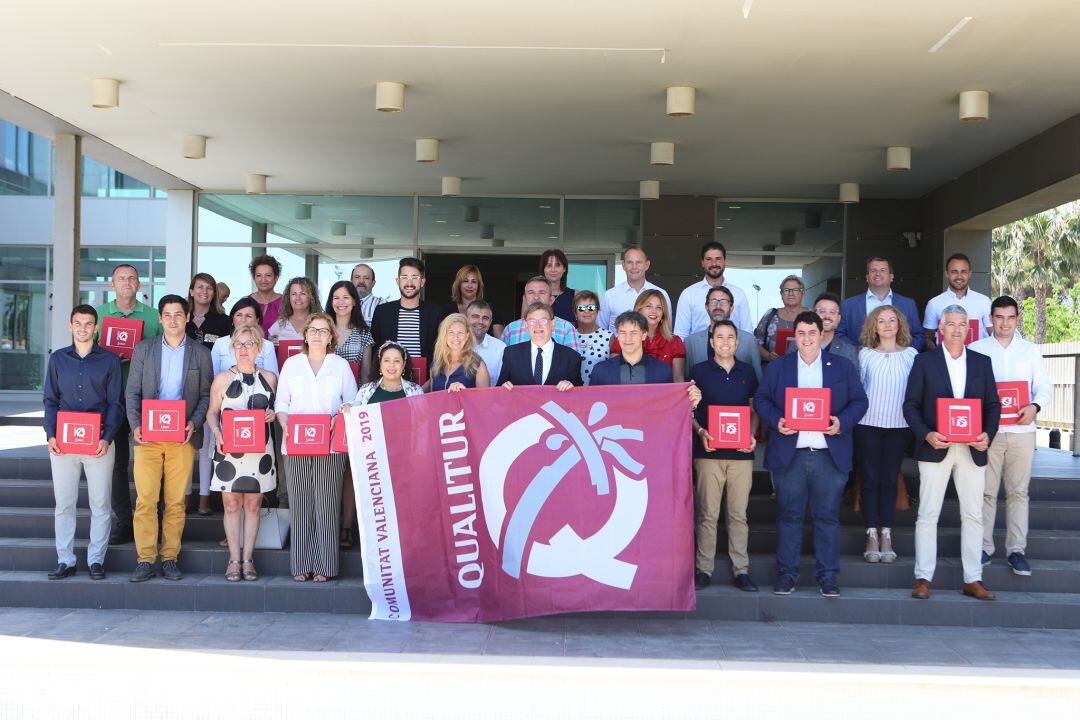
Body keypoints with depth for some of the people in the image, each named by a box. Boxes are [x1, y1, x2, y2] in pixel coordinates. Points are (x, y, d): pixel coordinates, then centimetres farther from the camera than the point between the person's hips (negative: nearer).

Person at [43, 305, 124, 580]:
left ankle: (96, 560, 11)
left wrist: (107, 438, -11)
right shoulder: (58, 358, 11)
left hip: (99, 442, -2)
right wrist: (51, 435, -4)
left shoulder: (109, 360, 4)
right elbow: (50, 400, 10)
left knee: (100, 504, 2)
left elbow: (115, 403, 1)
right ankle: (65, 560, 13)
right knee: (63, 504, 4)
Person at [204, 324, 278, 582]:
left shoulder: (269, 378, 7)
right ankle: (234, 559, 10)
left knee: (253, 505, 5)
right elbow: (212, 412, 6)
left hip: (260, 450, 1)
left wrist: (272, 415, -4)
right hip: (229, 450, -1)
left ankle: (247, 559, 13)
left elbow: (276, 408, 18)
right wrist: (217, 433, -11)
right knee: (232, 505, 1)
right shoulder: (222, 378, 3)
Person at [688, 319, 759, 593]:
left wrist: (752, 435, -1)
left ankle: (741, 570, 11)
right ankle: (704, 569, 7)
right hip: (708, 451, -2)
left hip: (741, 453, 2)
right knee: (707, 514, -1)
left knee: (739, 514, 4)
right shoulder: (699, 371, 5)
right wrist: (700, 432, -11)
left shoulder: (747, 372, 12)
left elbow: (754, 410, 17)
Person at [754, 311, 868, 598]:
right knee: (789, 516, 5)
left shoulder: (843, 367, 9)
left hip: (830, 455, 0)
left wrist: (843, 422, -12)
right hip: (789, 454, 0)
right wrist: (776, 421, -11)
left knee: (827, 517, 4)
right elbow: (761, 399, 7)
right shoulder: (776, 367, 10)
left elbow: (859, 401, 6)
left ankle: (828, 575, 14)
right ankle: (786, 574, 14)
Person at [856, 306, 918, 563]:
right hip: (868, 424, 0)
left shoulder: (910, 354, 6)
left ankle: (886, 537, 9)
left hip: (899, 425, 0)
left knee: (890, 480, 3)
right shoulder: (865, 354, 4)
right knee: (870, 480, 0)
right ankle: (872, 536, 6)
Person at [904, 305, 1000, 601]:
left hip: (973, 450, 3)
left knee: (973, 515, 6)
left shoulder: (982, 362, 11)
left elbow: (993, 405, 10)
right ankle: (923, 579, 6)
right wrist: (926, 434, -15)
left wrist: (988, 434, -7)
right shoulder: (924, 361, 3)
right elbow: (911, 405, 0)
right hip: (935, 449, -3)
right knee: (928, 515, 0)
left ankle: (973, 580, 14)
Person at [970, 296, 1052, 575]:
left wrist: (1035, 406, -13)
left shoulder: (1031, 350, 11)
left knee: (1018, 492, 3)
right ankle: (984, 547, 9)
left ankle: (1016, 550, 9)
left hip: (1022, 430, 1)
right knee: (986, 492, 1)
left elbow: (1045, 387, 8)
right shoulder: (975, 349, 5)